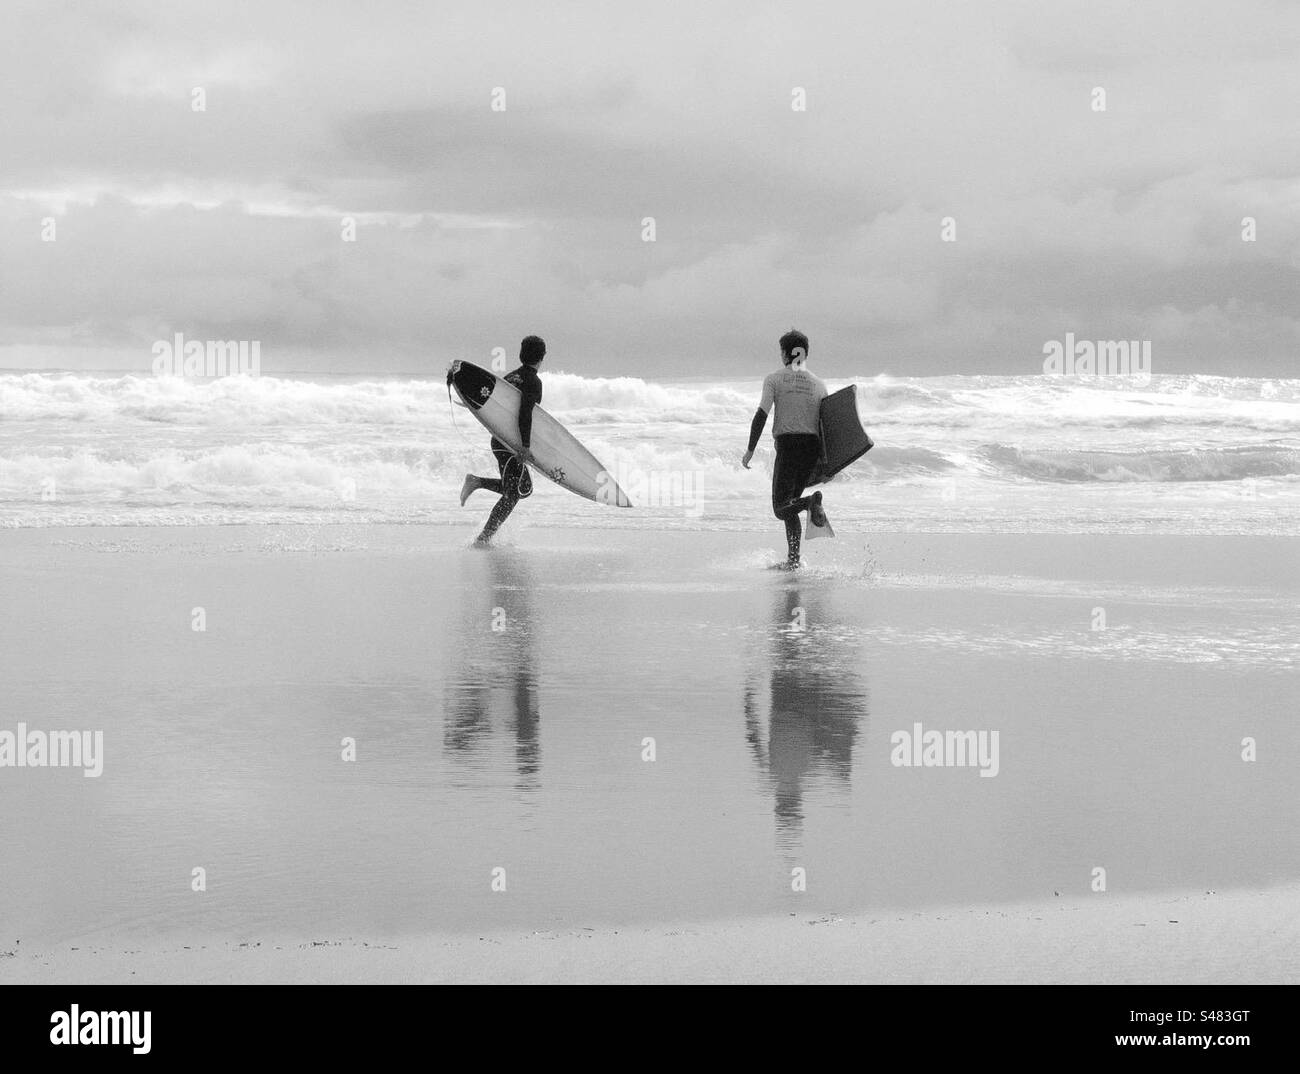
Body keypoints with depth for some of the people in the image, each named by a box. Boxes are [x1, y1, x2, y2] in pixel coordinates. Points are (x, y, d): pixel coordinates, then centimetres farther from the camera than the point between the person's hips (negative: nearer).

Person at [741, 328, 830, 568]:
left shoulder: (774, 379, 2)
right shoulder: (818, 384, 11)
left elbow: (761, 415, -5)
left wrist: (750, 450, 0)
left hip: (787, 444, -4)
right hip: (812, 447, 4)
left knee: (781, 508, -1)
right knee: (790, 502, 16)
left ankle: (811, 502, -32)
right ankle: (793, 557, 5)